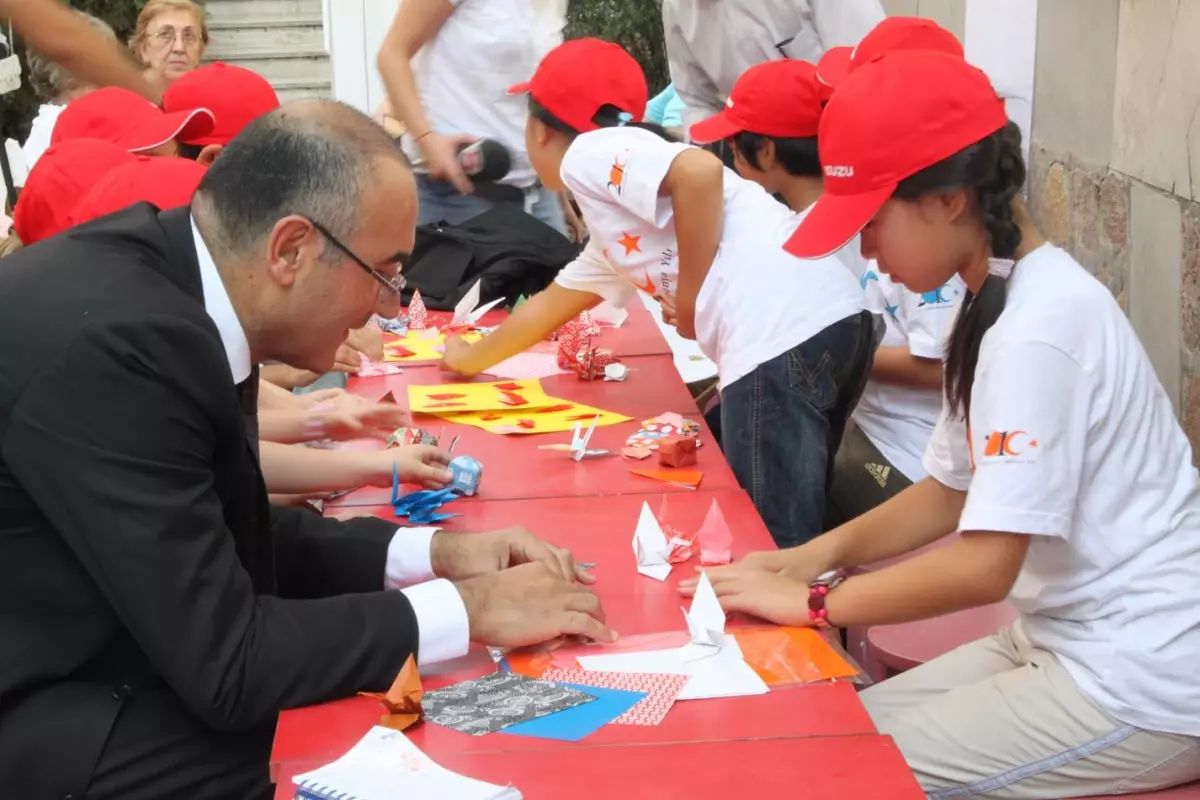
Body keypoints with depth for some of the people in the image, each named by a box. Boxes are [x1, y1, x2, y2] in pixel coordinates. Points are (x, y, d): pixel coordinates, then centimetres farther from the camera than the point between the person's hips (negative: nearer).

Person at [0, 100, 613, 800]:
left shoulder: (165, 272, -1)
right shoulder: (116, 342, -27)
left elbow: (235, 534, 10)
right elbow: (225, 663, -24)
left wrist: (432, 552, 1)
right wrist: (467, 610, -15)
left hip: (110, 683, 8)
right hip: (59, 741, -8)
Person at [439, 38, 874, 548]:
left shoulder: (588, 154, 3)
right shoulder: (609, 229, 31)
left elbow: (700, 172, -15)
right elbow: (549, 304, 46)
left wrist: (689, 302, -6)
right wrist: (469, 359, 59)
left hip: (785, 338, -10)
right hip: (828, 324, 10)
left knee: (775, 545, -2)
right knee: (788, 536, 21)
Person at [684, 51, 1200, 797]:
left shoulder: (1039, 324, -24)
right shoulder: (1006, 306, 7)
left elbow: (984, 566, -27)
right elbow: (952, 490, 14)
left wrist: (811, 600, -16)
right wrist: (815, 555, 2)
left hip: (1138, 683, -9)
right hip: (1071, 643, 9)